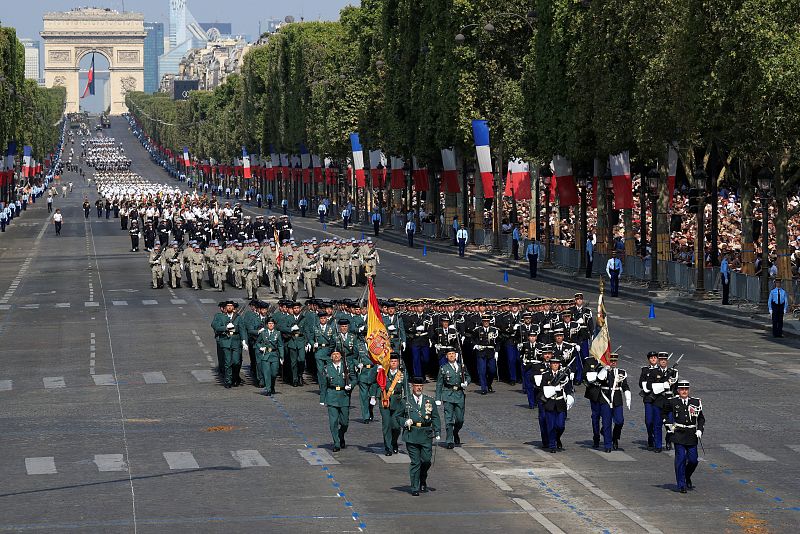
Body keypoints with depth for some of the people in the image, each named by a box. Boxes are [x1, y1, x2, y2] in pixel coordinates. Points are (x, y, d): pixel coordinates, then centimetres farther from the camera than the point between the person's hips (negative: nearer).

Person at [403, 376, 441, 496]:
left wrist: (437, 433, 3)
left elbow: (435, 418, 12)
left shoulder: (430, 401, 11)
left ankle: (423, 482, 25)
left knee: (426, 461, -1)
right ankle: (415, 488, 3)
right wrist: (405, 422, -9)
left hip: (426, 436, 2)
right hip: (411, 435, -2)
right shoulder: (406, 401, 6)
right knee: (415, 462, -3)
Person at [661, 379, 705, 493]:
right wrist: (670, 425, 5)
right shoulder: (673, 402, 1)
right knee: (680, 459, -6)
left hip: (692, 436, 2)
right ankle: (681, 485, 1)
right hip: (679, 435, -2)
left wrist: (699, 430, -1)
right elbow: (663, 413, 17)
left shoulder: (695, 402, 5)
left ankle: (687, 478, 31)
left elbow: (701, 418, 14)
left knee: (693, 460, 2)